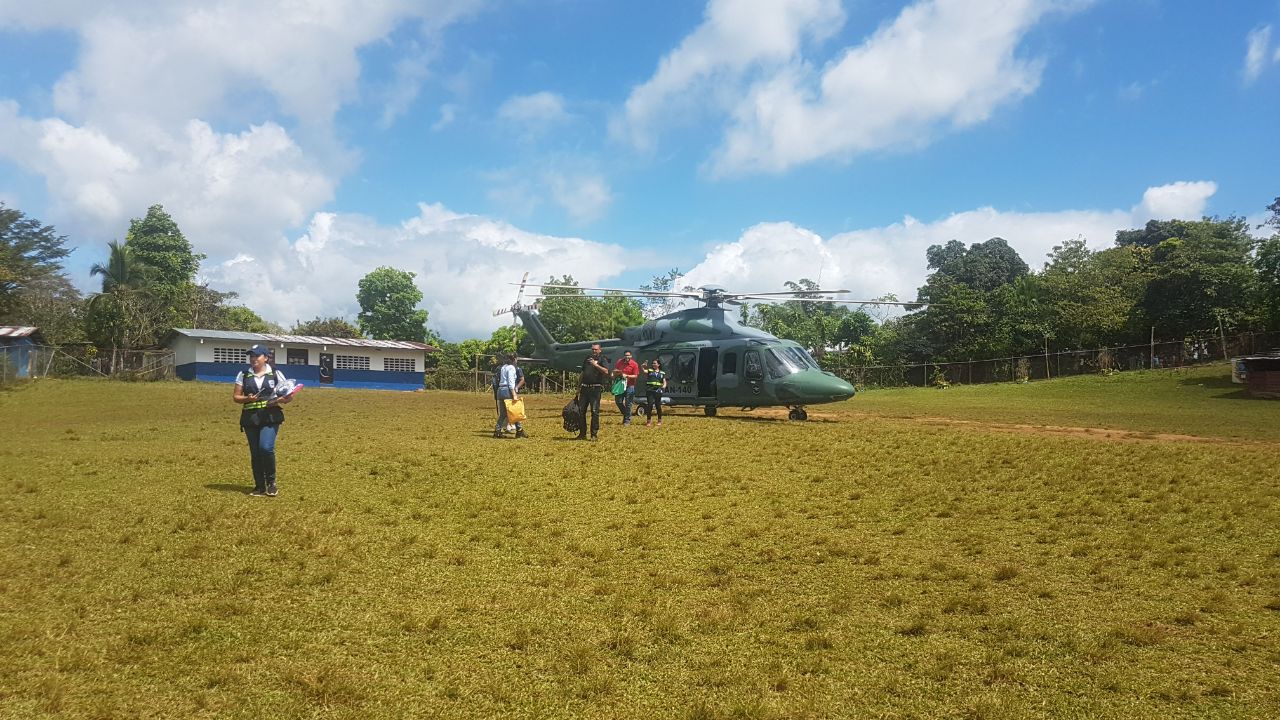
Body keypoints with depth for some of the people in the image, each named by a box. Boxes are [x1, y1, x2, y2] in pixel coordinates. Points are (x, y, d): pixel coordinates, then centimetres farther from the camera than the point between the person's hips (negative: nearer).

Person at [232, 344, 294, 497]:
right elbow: (236, 397, 9)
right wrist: (247, 398, -11)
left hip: (270, 417, -3)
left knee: (266, 448, -19)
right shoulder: (243, 375, 10)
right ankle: (259, 486, 16)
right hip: (250, 418, 3)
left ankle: (271, 483, 0)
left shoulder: (276, 374, 5)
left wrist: (280, 400, -14)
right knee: (255, 453, 5)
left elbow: (289, 396, 7)